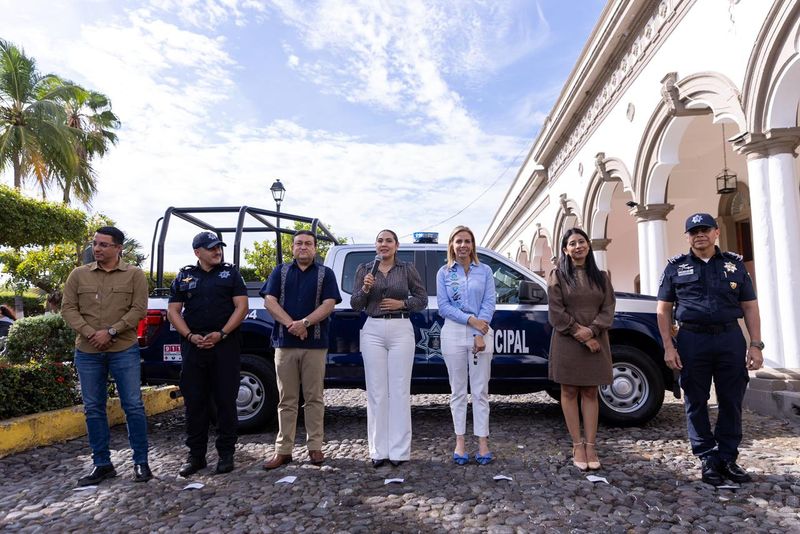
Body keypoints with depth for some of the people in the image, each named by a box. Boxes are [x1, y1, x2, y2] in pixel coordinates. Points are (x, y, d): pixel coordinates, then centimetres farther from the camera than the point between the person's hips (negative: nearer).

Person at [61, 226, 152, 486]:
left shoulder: (134, 275, -1)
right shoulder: (78, 274, 7)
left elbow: (138, 310, -7)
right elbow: (68, 308, 3)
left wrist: (110, 332, -16)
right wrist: (90, 333, -12)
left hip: (124, 350, -3)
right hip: (87, 352, 3)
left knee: (133, 405, 0)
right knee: (93, 409, 9)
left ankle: (140, 462, 12)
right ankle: (102, 464, 22)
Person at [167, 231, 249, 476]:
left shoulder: (230, 273, 7)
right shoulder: (184, 276, 12)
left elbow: (241, 306, -1)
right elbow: (173, 311, 8)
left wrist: (221, 334, -12)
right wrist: (190, 336, -8)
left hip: (225, 345, -2)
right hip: (193, 346, 2)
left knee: (226, 400, 2)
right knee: (194, 401, 6)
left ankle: (226, 453, 13)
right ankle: (196, 455, 18)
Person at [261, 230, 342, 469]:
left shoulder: (325, 274, 8)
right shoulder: (280, 271, 13)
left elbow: (328, 304, -4)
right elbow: (270, 301, 1)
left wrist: (305, 322, -18)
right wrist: (291, 324, -14)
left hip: (315, 344, -1)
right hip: (285, 343, 1)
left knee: (314, 398, 4)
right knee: (286, 400, 6)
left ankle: (315, 447, 13)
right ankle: (283, 450, 12)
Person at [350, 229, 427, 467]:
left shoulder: (407, 269, 5)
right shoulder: (364, 269, 8)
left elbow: (422, 299, 8)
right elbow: (355, 305, 7)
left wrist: (402, 303, -8)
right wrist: (365, 289, -11)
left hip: (401, 330, -1)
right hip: (372, 330, 1)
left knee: (399, 390, 1)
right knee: (376, 391, 3)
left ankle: (399, 450, 10)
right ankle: (379, 450, 12)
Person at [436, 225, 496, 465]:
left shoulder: (485, 271, 7)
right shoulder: (444, 273, 6)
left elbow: (489, 303, 0)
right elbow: (443, 306, -2)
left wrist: (480, 334, -11)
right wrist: (470, 320, -13)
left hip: (481, 333, 0)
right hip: (453, 334, 0)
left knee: (480, 391, 3)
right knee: (458, 391, 7)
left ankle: (482, 442, 10)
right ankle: (460, 442, 14)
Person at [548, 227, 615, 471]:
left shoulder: (601, 277, 11)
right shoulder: (558, 275, 2)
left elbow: (608, 309, 2)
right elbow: (556, 312, -6)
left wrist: (591, 330, -14)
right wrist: (579, 334, -13)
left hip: (596, 341, 2)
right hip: (567, 341, -2)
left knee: (590, 392, 5)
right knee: (569, 392, 1)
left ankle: (591, 445, 9)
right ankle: (577, 445, 8)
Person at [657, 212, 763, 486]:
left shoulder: (734, 264, 9)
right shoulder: (676, 267, 5)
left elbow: (750, 307, 8)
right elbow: (663, 310, 3)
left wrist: (755, 345, -1)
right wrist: (668, 347, -4)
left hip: (731, 339, 1)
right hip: (692, 340, -1)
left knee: (731, 401, 6)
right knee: (697, 403, 5)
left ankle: (728, 458, 20)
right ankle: (707, 459, 17)